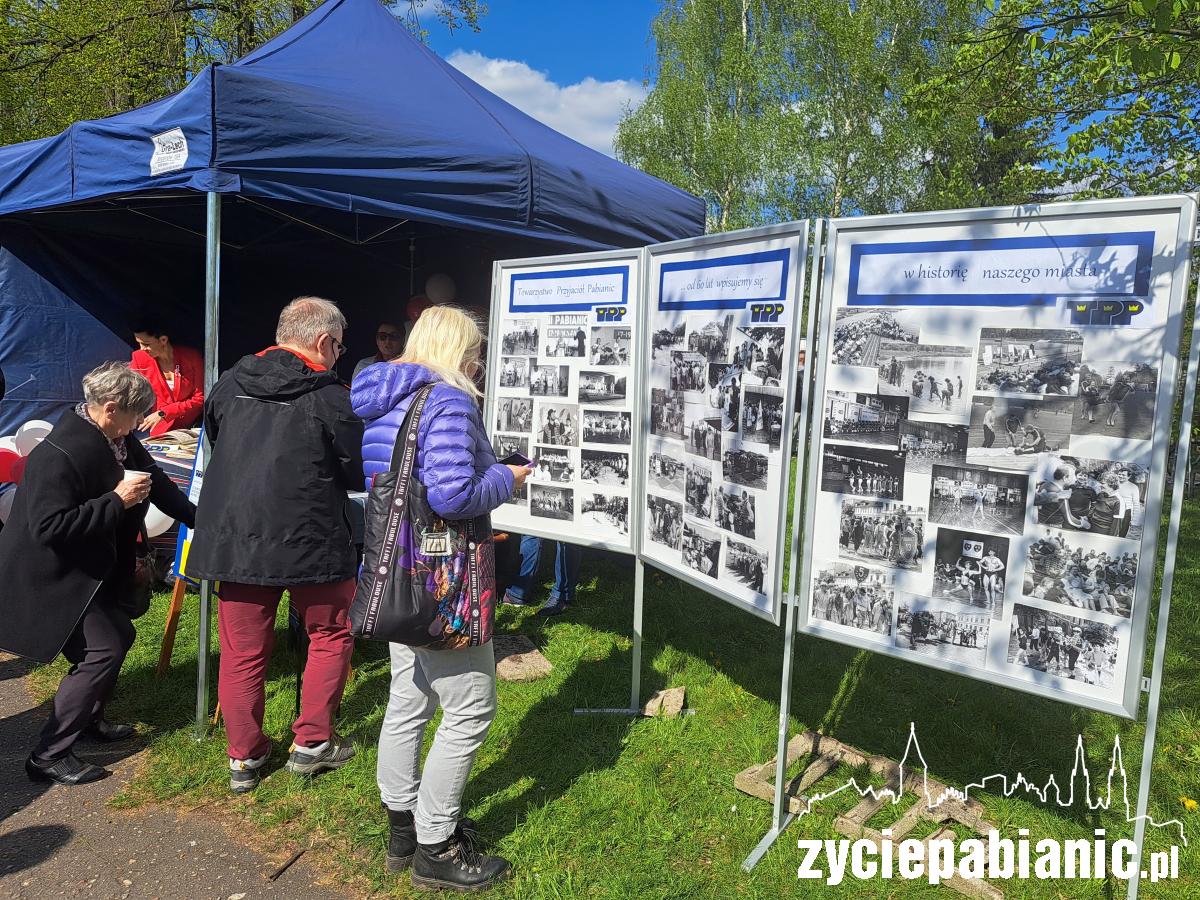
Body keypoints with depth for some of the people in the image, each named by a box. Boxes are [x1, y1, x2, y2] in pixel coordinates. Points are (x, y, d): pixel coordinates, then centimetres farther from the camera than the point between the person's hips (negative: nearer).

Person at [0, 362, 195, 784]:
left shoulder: (118, 440, -3)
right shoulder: (57, 454, -29)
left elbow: (156, 483, 8)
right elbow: (48, 526, -32)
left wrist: (202, 522, 3)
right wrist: (117, 500, -29)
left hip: (90, 571, 9)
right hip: (54, 578, -9)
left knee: (118, 636, 18)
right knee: (102, 650, -12)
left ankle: (89, 718, 39)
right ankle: (48, 756, 0)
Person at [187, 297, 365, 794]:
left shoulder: (229, 384, 4)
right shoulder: (330, 396, -11)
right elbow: (357, 474, -5)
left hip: (233, 538, 4)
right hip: (308, 541, -4)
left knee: (242, 650, 14)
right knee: (331, 634, 17)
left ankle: (243, 758, 25)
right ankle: (312, 743, 22)